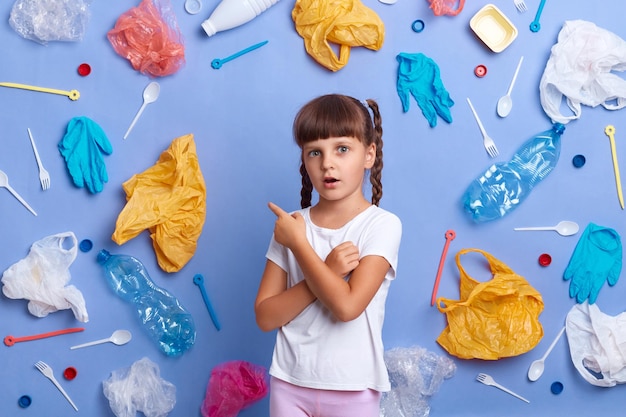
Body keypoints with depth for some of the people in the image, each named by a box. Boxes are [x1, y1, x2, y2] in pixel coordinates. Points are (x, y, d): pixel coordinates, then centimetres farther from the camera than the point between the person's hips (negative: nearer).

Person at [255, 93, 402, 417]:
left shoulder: (382, 224, -11)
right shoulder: (290, 224, -2)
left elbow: (347, 305, -22)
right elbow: (265, 316, -5)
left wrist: (297, 243, -15)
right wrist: (325, 272, -18)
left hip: (352, 389, -2)